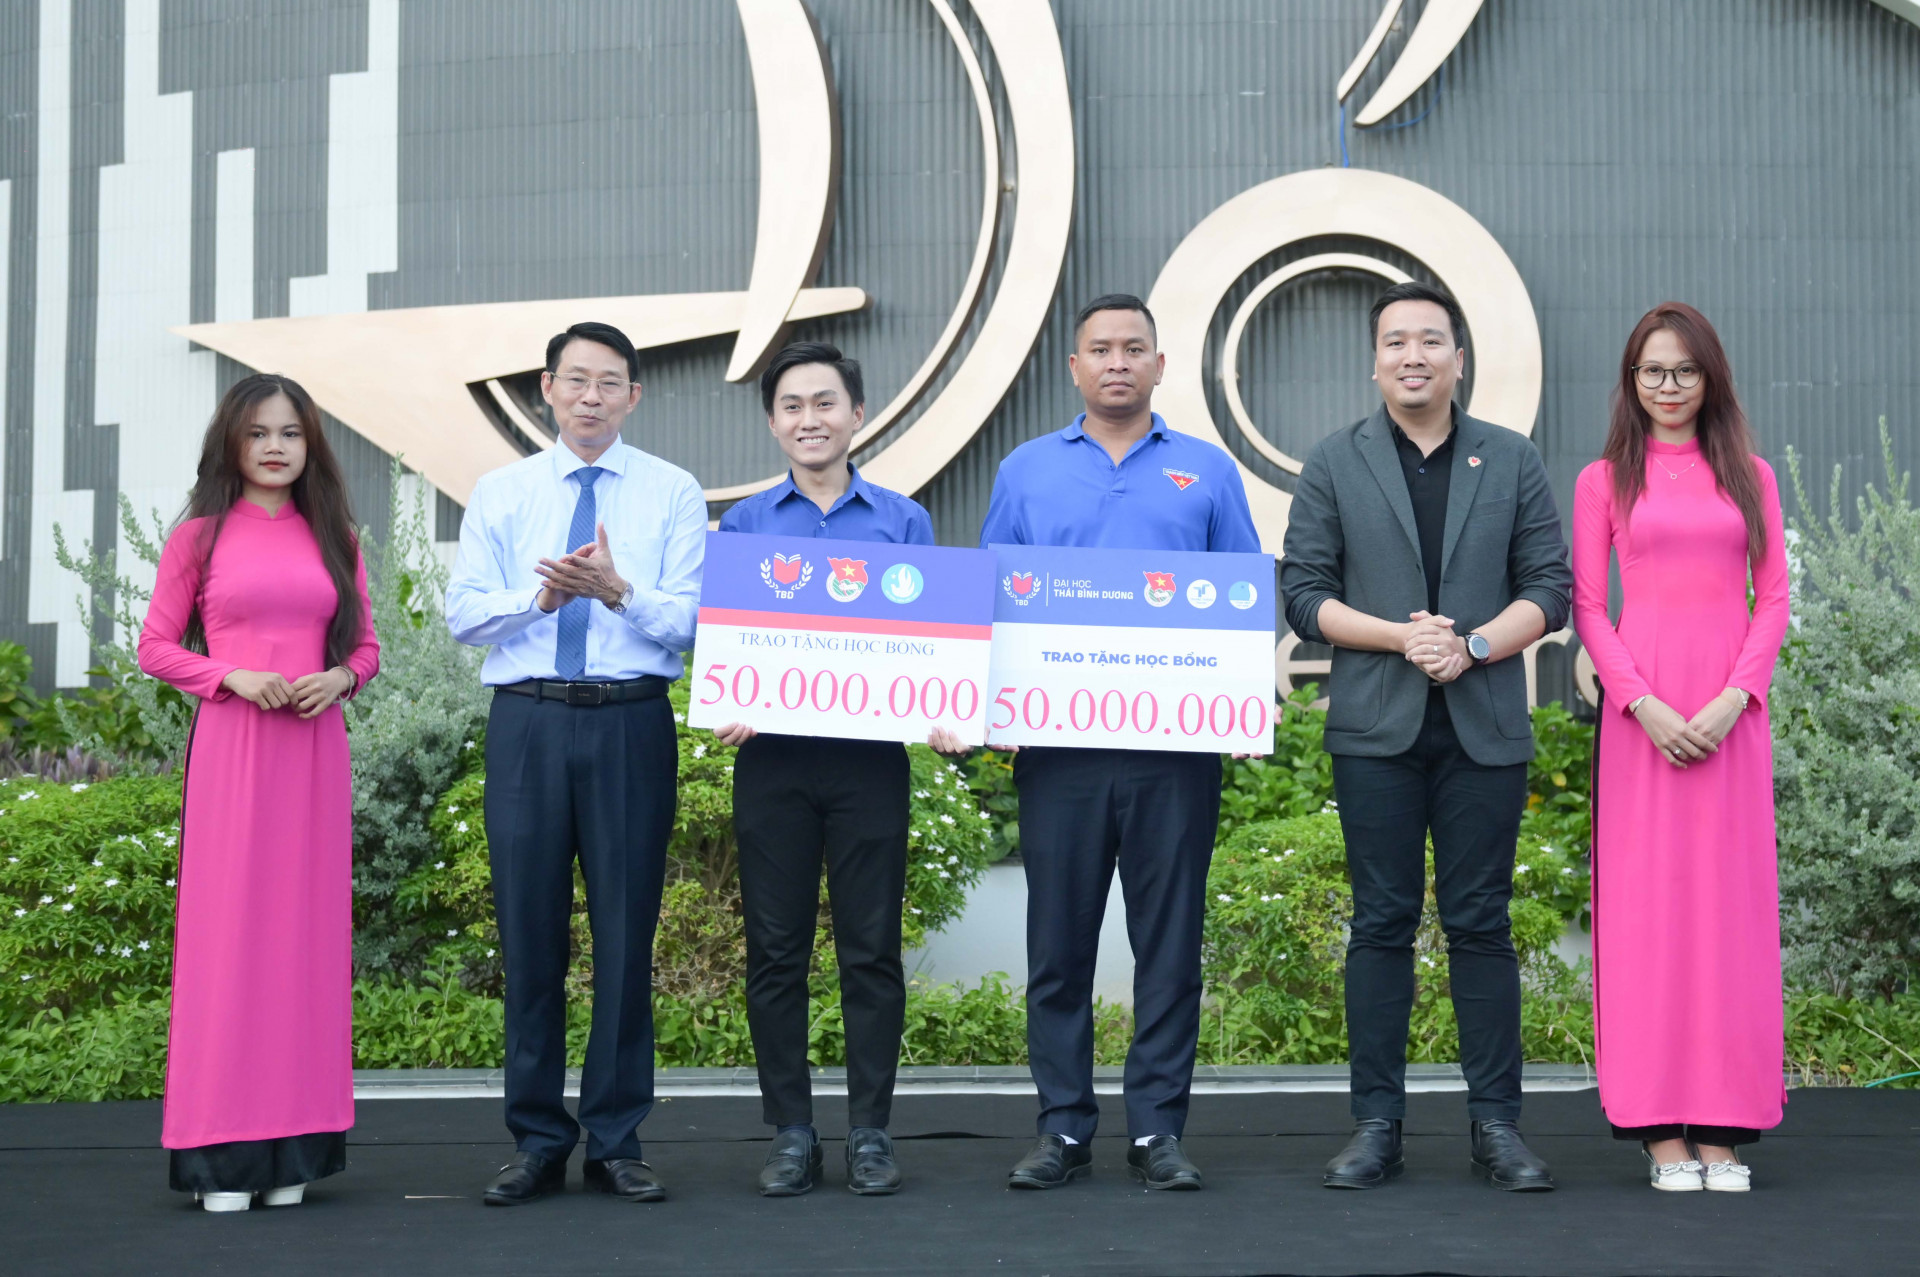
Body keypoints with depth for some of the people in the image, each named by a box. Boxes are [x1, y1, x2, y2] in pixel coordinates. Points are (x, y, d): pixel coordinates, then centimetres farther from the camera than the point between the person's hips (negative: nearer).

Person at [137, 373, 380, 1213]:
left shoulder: (334, 538, 13)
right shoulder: (200, 538, 4)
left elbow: (366, 647, 16)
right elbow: (156, 647, 4)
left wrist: (339, 679, -6)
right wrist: (233, 677, -11)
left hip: (315, 749, 3)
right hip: (229, 747, -3)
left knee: (306, 924, 3)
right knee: (227, 924, -4)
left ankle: (295, 1148, 9)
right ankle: (222, 1155, 1)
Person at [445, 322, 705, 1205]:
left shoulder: (673, 493, 7)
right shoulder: (499, 494, 12)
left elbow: (689, 621, -3)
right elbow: (461, 612, 3)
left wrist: (618, 592, -20)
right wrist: (539, 595, -13)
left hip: (631, 724, -1)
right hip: (527, 721, 1)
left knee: (626, 930, 1)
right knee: (530, 931, 4)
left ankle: (616, 1142, 12)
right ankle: (537, 1141, 14)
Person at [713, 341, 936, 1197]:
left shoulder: (903, 521, 8)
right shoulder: (744, 524, 10)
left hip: (870, 753, -1)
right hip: (772, 757, 1)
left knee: (871, 949, 2)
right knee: (775, 950, 4)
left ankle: (869, 1133, 11)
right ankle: (790, 1133, 13)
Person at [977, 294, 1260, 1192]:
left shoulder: (1207, 473, 9)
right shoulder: (1026, 471, 12)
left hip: (1175, 739, -1)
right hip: (1057, 739, 1)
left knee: (1170, 937, 2)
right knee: (1058, 939, 4)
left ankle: (1158, 1128, 10)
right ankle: (1063, 1127, 13)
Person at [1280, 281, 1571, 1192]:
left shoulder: (1513, 462, 10)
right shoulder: (1334, 465, 8)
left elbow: (1550, 587, 5)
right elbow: (1303, 593, 2)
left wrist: (1474, 645, -12)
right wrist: (1401, 636, -12)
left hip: (1486, 730, 0)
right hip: (1376, 729, 0)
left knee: (1480, 923, 2)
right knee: (1381, 923, 2)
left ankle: (1496, 1124, 9)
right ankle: (1377, 1124, 8)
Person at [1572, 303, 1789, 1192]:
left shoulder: (1749, 476, 12)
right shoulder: (1604, 480, 8)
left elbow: (1773, 596, 7)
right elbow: (1586, 606, 2)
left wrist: (1733, 698, -8)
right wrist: (1643, 703, -10)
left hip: (1730, 709, 2)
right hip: (1641, 705, -1)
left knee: (1730, 900, 1)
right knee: (1647, 901, -2)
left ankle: (1723, 1127, 6)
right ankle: (1661, 1128, 2)